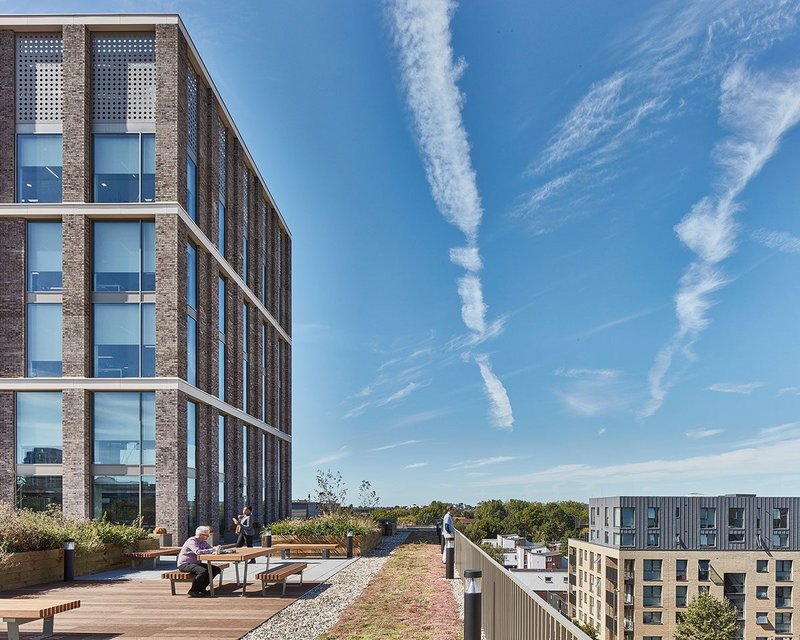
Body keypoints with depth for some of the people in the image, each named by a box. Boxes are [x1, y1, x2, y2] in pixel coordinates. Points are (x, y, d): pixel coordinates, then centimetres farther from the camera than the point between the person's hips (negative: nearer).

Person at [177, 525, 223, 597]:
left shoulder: (203, 542, 11)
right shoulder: (192, 541, -17)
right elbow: (198, 552, -33)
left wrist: (217, 548, -18)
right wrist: (213, 550, -34)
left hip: (196, 563, 9)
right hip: (184, 564, -9)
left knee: (216, 569, -1)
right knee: (203, 571, -34)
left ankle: (201, 589, 5)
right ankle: (193, 591, -18)